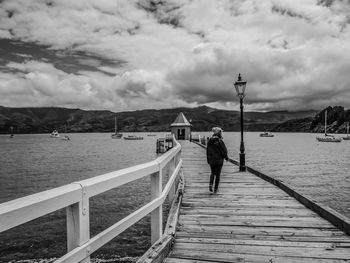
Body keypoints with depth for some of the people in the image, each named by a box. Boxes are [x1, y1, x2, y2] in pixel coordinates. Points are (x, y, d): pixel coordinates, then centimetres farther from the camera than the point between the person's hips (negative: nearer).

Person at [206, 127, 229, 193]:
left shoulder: (209, 141, 0)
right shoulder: (220, 141, -16)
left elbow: (207, 151, 7)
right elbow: (224, 150, -12)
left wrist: (208, 160, 16)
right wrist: (226, 157, 7)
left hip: (211, 160, 4)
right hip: (219, 160, -4)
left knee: (213, 173, 20)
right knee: (218, 174, 8)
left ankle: (211, 184, -1)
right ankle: (215, 188, 13)